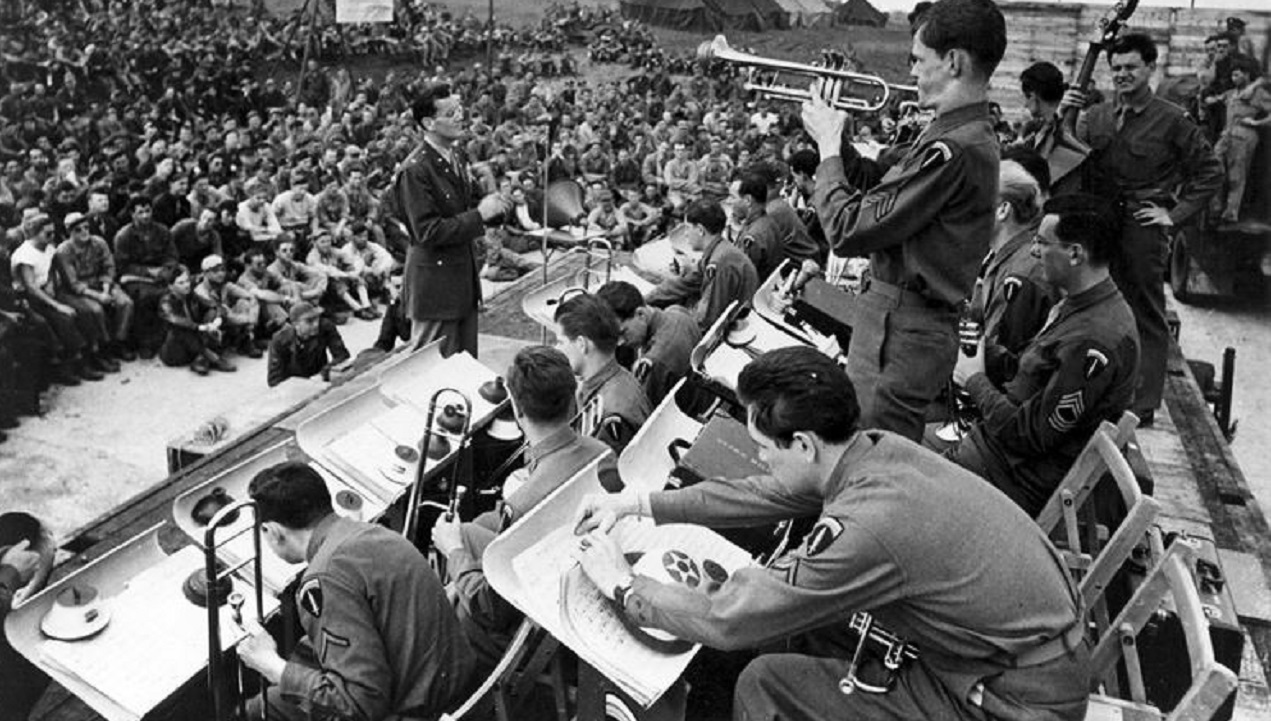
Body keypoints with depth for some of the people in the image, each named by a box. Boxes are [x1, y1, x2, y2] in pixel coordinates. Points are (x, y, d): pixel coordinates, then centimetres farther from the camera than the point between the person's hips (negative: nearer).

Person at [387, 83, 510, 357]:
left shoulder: (456, 156, 8)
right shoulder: (416, 170, -19)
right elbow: (427, 232, -23)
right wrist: (479, 215, -23)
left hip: (464, 274, 8)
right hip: (435, 281, -8)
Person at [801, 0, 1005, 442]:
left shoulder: (953, 149, -23)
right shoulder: (968, 134, 11)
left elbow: (847, 230, -22)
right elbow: (878, 195, 19)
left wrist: (828, 147, -9)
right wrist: (835, 136, 10)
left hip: (901, 332, -10)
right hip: (908, 320, 10)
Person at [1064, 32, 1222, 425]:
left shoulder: (1171, 120, -2)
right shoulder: (1096, 116, 8)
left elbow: (1211, 172, 2)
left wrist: (1175, 214, -5)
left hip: (1143, 227, -4)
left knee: (1146, 316, 4)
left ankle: (1143, 405, 12)